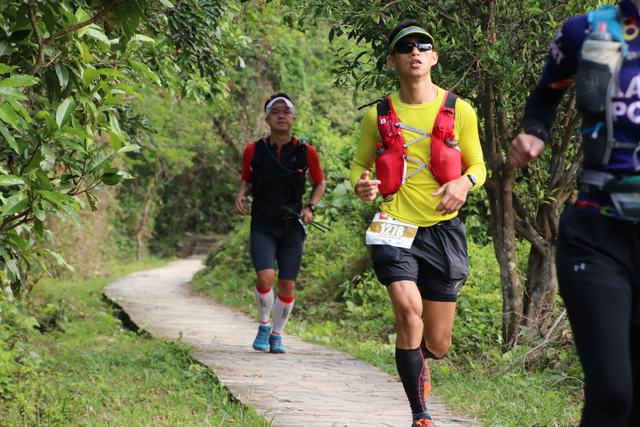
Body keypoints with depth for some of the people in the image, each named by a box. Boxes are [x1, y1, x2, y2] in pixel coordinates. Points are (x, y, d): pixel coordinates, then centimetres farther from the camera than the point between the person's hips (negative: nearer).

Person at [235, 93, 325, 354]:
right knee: (266, 277, -19)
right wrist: (242, 195, -7)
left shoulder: (306, 153, -3)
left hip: (292, 227, 1)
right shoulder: (253, 151, -2)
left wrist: (310, 207, -5)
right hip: (262, 225, -1)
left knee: (288, 285, 2)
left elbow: (319, 184, 12)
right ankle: (264, 325, 7)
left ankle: (276, 335, 22)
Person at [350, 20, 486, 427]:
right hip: (396, 227, -1)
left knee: (438, 345, 5)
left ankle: (416, 361, 44)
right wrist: (360, 184, -9)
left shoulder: (459, 111, 2)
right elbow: (360, 163, 15)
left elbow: (478, 166, 10)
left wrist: (465, 182, -14)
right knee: (409, 311, -25)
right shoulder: (378, 116, 4)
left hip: (443, 230, 1)